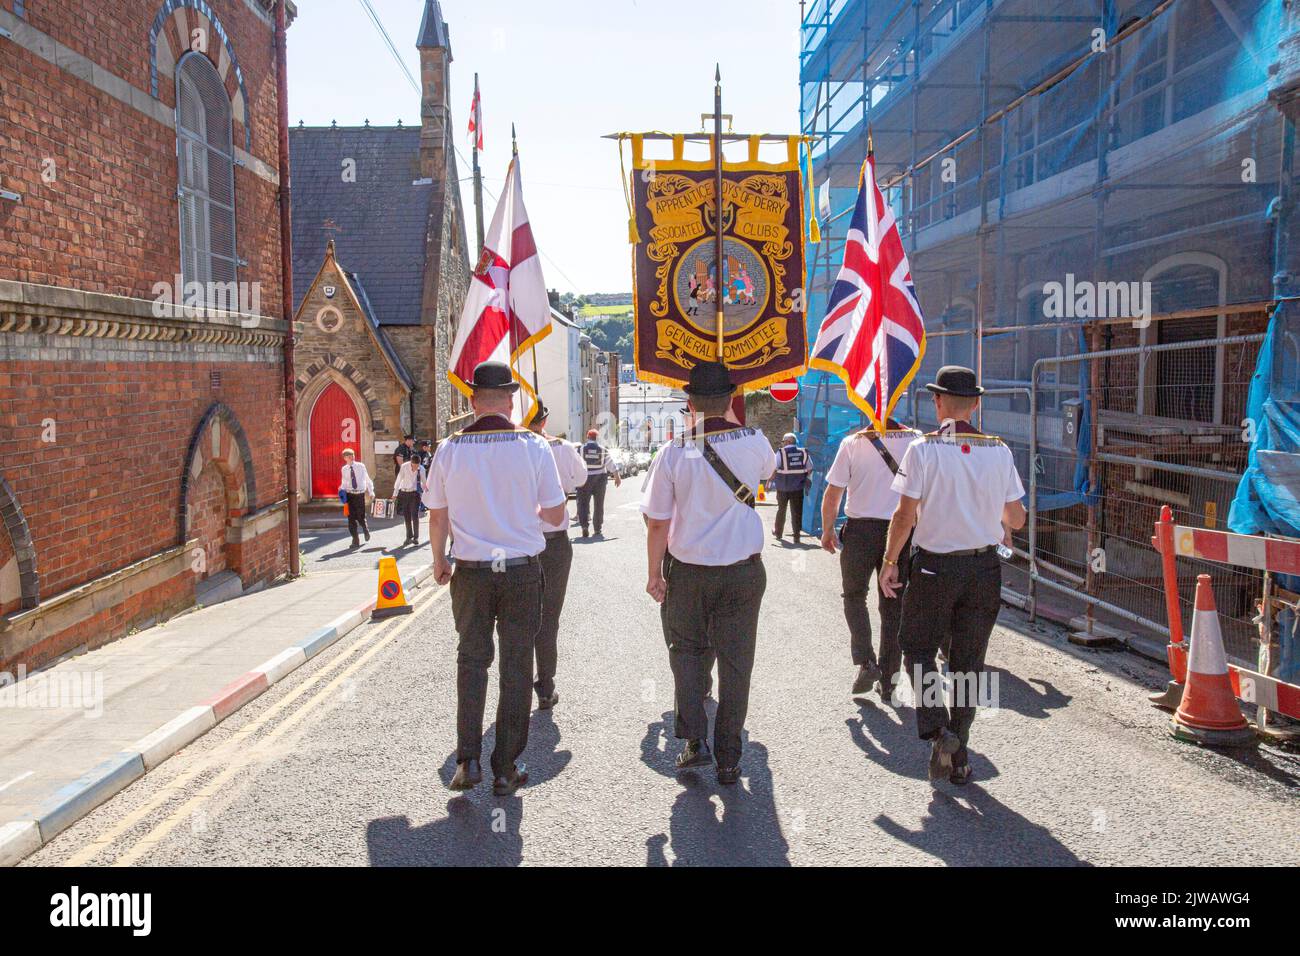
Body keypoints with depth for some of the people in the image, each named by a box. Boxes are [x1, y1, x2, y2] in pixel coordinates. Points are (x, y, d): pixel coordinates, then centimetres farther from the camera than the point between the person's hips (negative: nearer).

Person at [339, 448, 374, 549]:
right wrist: (342, 489, -8)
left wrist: (371, 491, 1)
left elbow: (367, 479, 4)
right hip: (349, 495, 2)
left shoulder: (361, 466, -2)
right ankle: (355, 541, 11)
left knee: (361, 517, -1)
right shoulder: (344, 469, 4)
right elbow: (344, 482, 12)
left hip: (360, 494, -2)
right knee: (351, 518, 1)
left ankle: (365, 530, 35)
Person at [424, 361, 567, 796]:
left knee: (471, 659, 16)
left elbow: (437, 517, 2)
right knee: (516, 666, 9)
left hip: (471, 571, 1)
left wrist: (439, 561, 18)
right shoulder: (533, 446, -8)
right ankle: (506, 770, 15)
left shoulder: (450, 449, -4)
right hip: (522, 569, -1)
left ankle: (467, 760, 12)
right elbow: (555, 514, -3)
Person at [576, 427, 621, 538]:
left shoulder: (581, 448, -4)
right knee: (599, 504, 11)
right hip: (600, 478, 2)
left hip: (585, 478, -2)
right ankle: (597, 529, 15)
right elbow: (611, 464, 5)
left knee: (583, 503, 3)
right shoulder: (602, 449, 1)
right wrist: (617, 477, 15)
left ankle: (584, 525, -16)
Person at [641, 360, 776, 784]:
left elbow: (657, 523, -7)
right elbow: (769, 469, 20)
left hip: (687, 570, 0)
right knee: (735, 661, 9)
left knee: (686, 649, 20)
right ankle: (728, 759, 16)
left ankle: (694, 741, 11)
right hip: (743, 570, 1)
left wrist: (655, 574, 4)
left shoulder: (673, 452, -10)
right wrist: (731, 421, 19)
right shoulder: (753, 441, -6)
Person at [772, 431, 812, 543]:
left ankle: (778, 532, 31)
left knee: (781, 510, 17)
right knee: (797, 512, 3)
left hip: (783, 487, -1)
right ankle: (797, 535, -2)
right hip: (798, 488, 1)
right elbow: (810, 469, 5)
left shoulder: (781, 453, -10)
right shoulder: (803, 453, 1)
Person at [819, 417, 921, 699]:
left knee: (854, 596, 18)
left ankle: (866, 663, 2)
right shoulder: (916, 440, -2)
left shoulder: (853, 444, -7)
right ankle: (888, 682, 16)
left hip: (861, 529, -2)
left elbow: (833, 492, -5)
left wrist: (827, 530, 8)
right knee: (893, 605, 11)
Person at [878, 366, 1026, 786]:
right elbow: (1016, 518, 5)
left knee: (918, 650, 15)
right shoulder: (999, 451, -1)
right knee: (968, 662, 12)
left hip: (934, 566, -3)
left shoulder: (923, 449, -11)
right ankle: (959, 758, 19)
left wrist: (890, 561, -1)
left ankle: (937, 730, -3)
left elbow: (905, 515, -12)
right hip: (984, 567, 3)